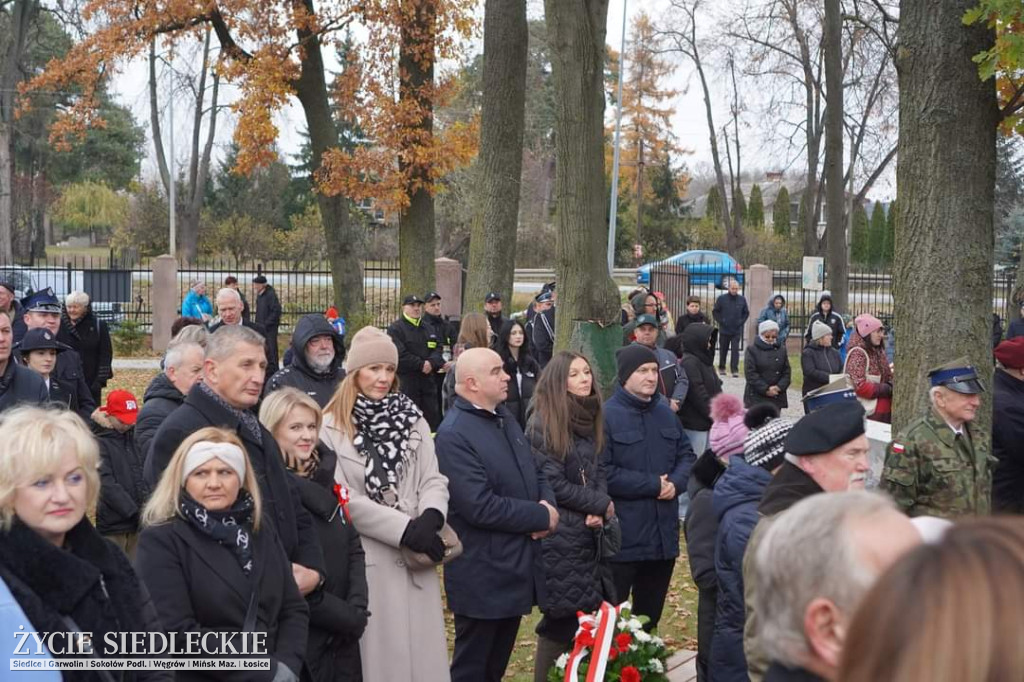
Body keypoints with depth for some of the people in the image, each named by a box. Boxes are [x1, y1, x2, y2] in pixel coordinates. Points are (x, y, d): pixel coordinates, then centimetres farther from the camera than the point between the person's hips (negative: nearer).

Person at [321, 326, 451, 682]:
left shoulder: (412, 420, 11)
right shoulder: (332, 427, -5)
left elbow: (433, 480, 7)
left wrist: (430, 518, -15)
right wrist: (405, 528, -15)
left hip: (415, 559, 4)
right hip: (366, 559, -4)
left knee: (421, 652, 7)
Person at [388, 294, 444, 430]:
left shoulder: (430, 329, 18)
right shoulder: (395, 328, -4)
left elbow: (438, 350, 8)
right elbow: (400, 355, -15)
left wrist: (431, 363, -13)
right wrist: (421, 365, -14)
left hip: (428, 381, 6)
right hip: (406, 382, -6)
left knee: (433, 419, 7)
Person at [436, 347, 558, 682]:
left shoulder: (504, 417, 9)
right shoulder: (454, 434, -21)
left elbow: (534, 473, 14)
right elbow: (481, 507, -27)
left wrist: (548, 504, -8)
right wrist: (542, 516, -17)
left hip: (517, 568, 8)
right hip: (483, 577, -8)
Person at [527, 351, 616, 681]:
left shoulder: (590, 418, 10)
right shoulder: (542, 424, -12)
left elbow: (598, 471, 11)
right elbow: (552, 483, -15)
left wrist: (599, 514, -8)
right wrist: (602, 504, -9)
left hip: (589, 533, 7)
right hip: (559, 535, -7)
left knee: (589, 614, 8)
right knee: (562, 620, -3)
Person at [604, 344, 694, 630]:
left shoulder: (666, 412, 11)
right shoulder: (606, 415, -12)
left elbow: (686, 454, 15)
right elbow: (603, 472, -19)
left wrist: (676, 483, -7)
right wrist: (653, 485, -16)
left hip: (663, 533, 7)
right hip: (622, 538, -7)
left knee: (651, 612, 18)